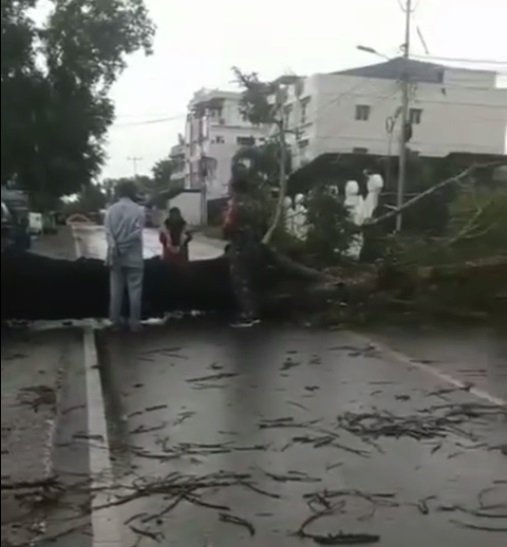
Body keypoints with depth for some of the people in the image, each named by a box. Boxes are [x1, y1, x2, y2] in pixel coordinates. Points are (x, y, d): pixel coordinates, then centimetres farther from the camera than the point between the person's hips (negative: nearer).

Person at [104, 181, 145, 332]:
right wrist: (121, 248, -12)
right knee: (134, 290, 2)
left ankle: (116, 319, 15)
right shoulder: (138, 210, -5)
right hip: (133, 256, -3)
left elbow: (108, 232, -7)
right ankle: (135, 322, 3)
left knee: (116, 289, 10)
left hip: (116, 256, 3)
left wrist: (114, 248, -13)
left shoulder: (111, 210, 4)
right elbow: (137, 233, -14)